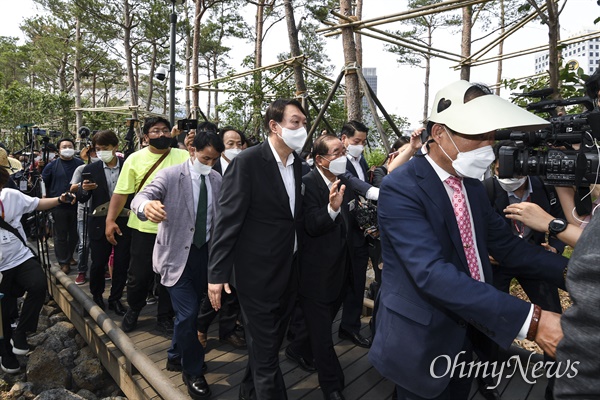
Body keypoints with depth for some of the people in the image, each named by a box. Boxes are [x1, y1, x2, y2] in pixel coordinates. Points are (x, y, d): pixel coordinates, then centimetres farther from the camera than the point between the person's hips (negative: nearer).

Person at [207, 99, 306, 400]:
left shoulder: (296, 161, 4)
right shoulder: (247, 161, -17)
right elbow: (227, 220, -18)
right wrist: (217, 273, -17)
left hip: (289, 269, 7)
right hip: (258, 271, -7)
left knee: (272, 340, 23)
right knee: (264, 347, 8)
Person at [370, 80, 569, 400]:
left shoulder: (472, 184, 4)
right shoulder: (401, 188, -24)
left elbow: (505, 243, 4)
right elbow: (433, 274, -32)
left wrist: (567, 271, -12)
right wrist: (530, 320, -35)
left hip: (466, 335, 7)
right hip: (422, 341, -7)